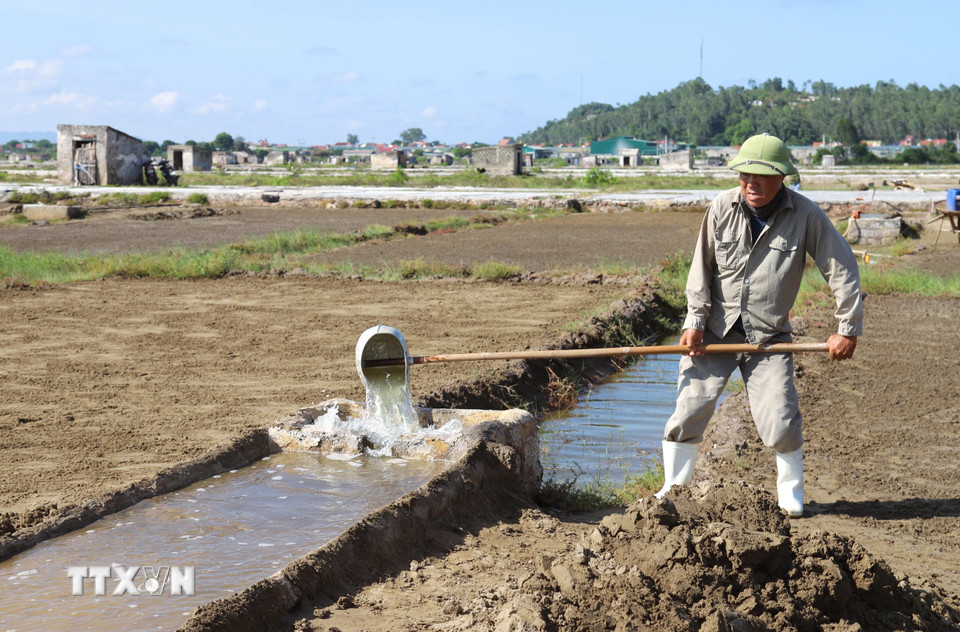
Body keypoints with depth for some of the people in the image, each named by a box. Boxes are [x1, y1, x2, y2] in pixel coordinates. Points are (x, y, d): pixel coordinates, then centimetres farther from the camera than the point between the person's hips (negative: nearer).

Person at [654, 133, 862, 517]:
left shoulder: (806, 216, -8)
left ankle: (791, 494, 17)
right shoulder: (722, 208, -3)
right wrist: (695, 321, -4)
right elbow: (701, 268, 4)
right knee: (689, 408, -4)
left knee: (779, 421, -9)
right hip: (714, 330, 1)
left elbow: (842, 269, -3)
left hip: (769, 336, -1)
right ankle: (674, 489, 13)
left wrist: (848, 330, -3)